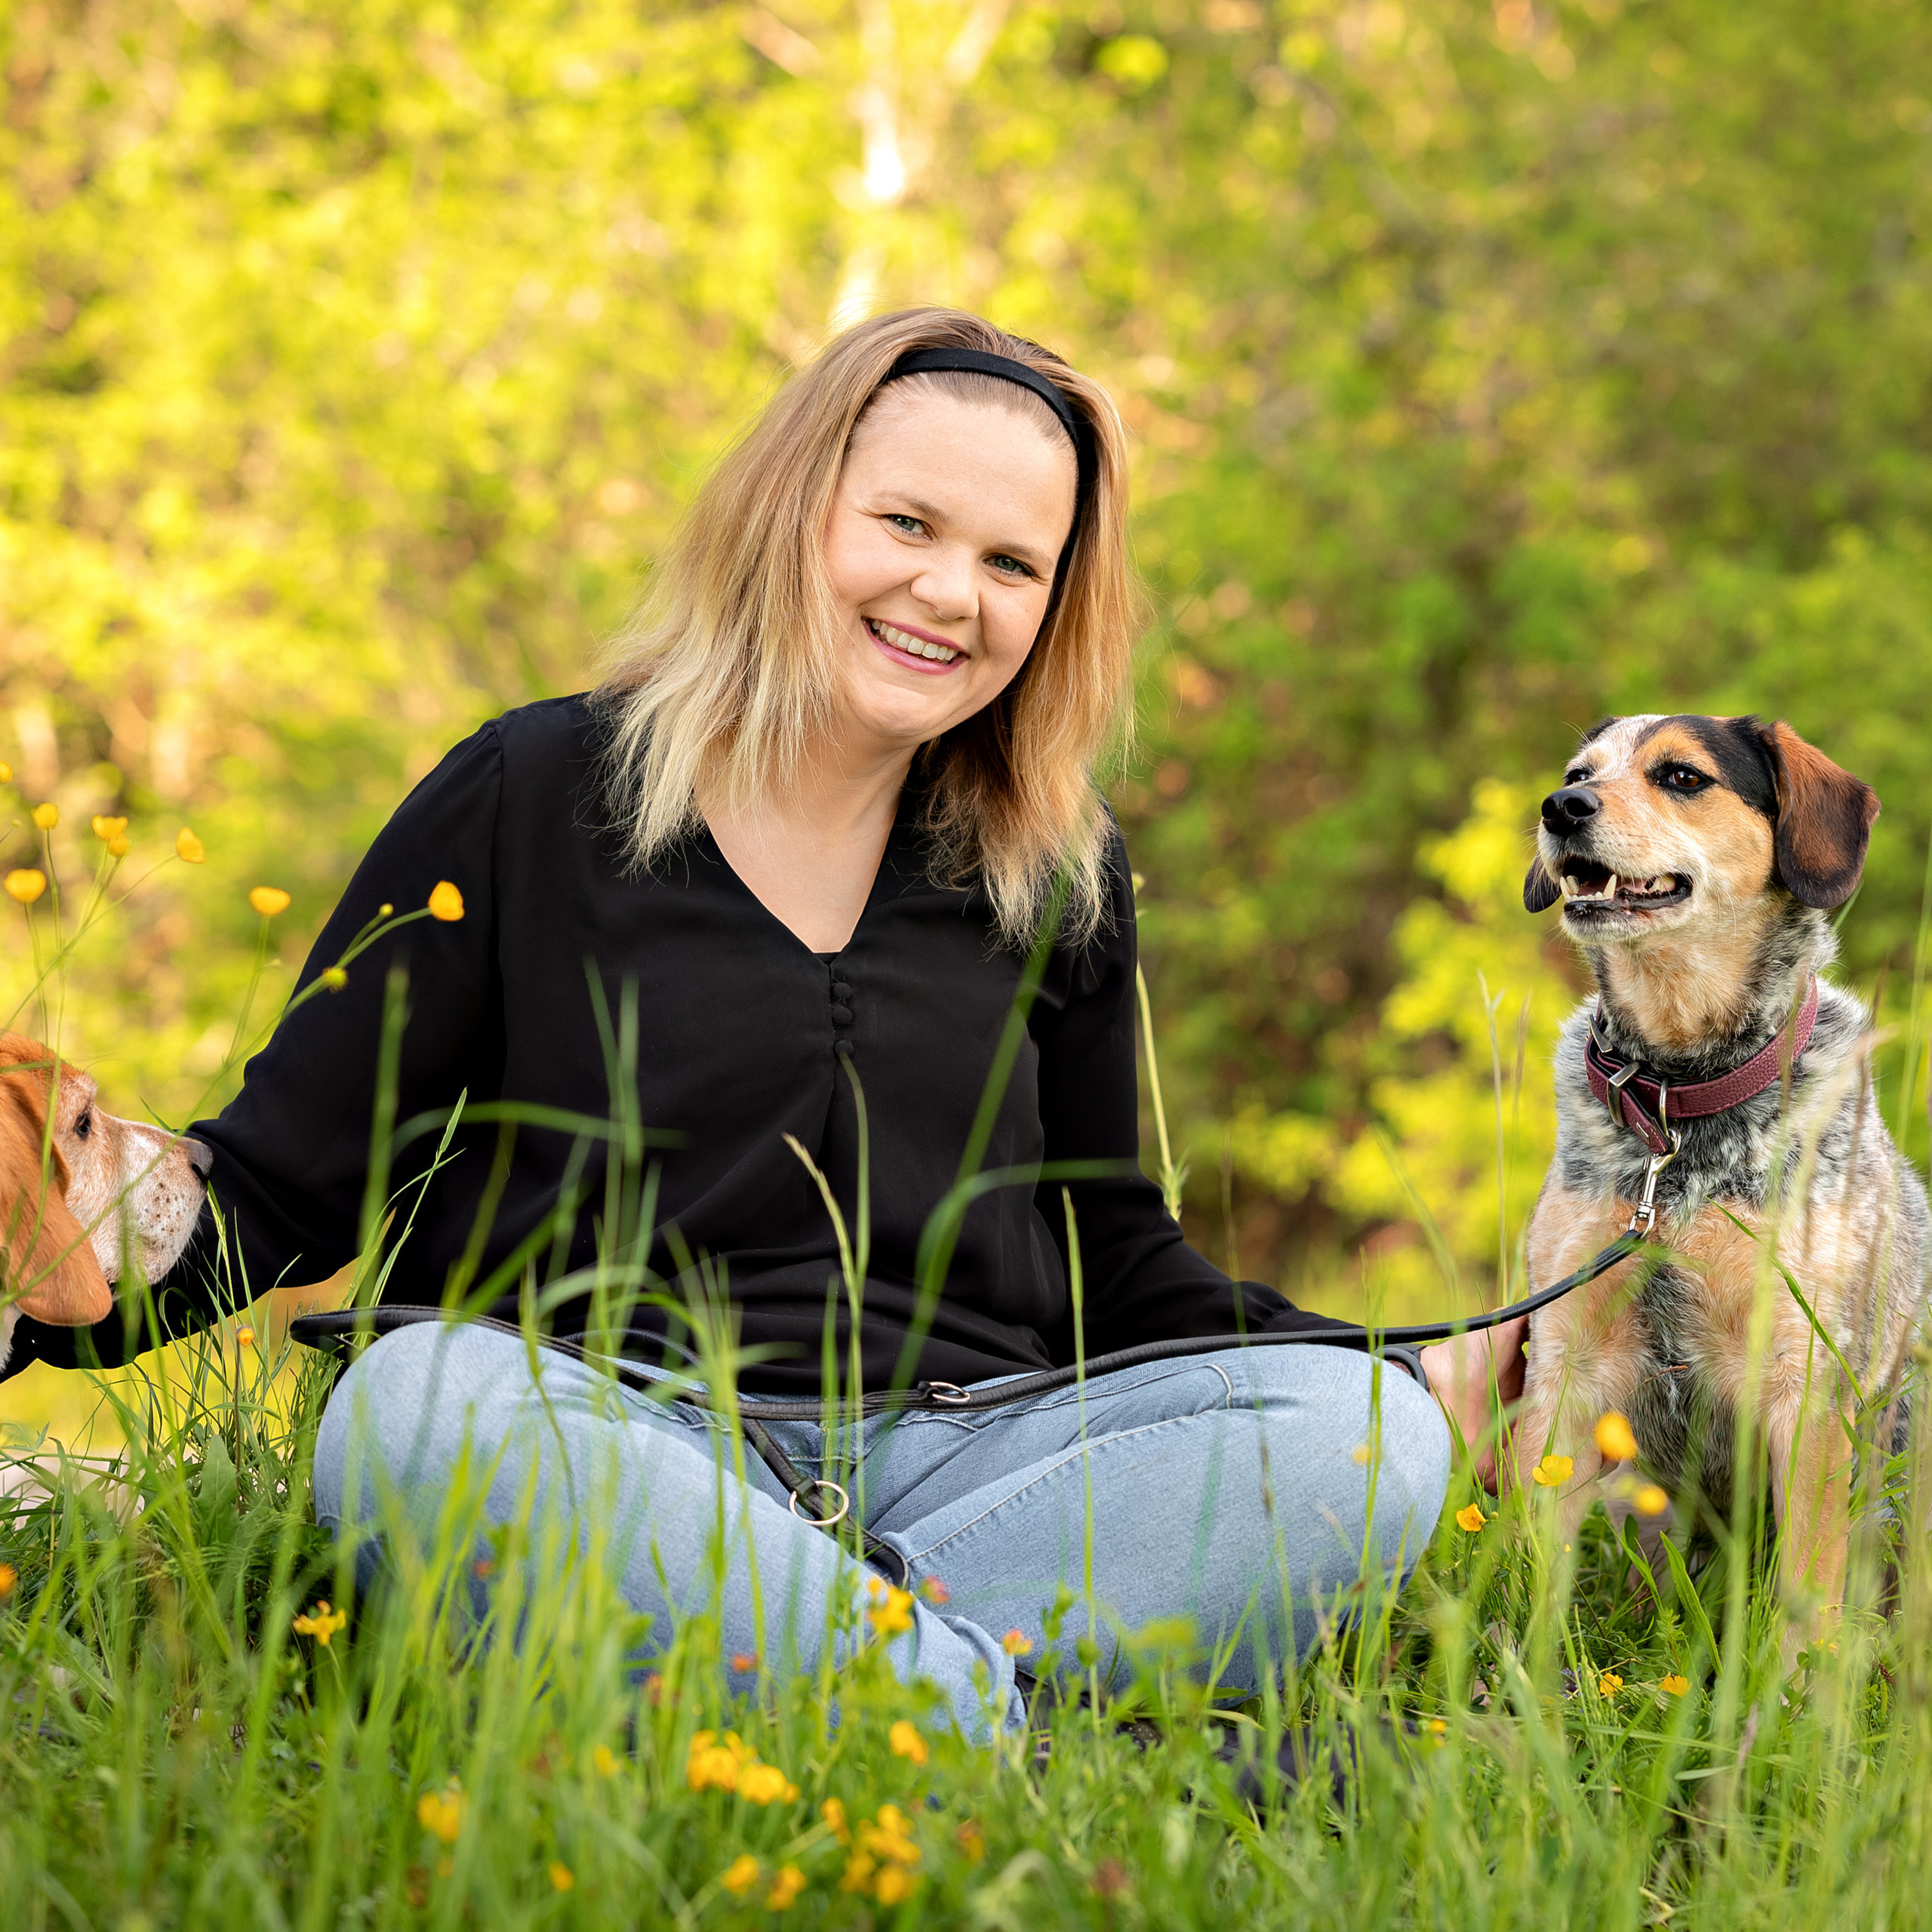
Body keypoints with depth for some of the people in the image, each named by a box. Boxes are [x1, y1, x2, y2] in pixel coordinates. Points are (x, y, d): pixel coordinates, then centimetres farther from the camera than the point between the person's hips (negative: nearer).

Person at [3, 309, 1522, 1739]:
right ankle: (1014, 1731, -42)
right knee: (415, 1401, -37)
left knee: (1366, 1431, -23)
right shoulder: (528, 800, 6)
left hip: (963, 1465, 3)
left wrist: (1416, 1382, 8)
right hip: (599, 1452, -3)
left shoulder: (1063, 877, 17)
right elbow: (282, 1181, 5)